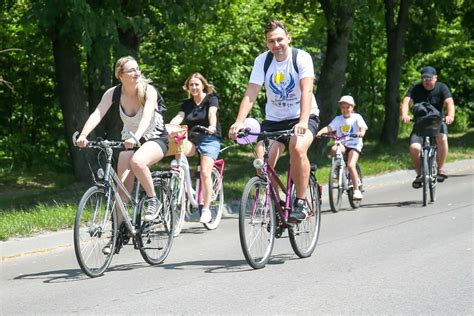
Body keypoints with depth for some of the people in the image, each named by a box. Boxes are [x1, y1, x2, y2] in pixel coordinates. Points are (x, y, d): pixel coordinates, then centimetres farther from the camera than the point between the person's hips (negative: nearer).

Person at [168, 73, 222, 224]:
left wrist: (212, 126, -43)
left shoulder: (211, 98, -1)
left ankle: (206, 210, -11)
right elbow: (179, 117, -7)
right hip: (193, 139, 4)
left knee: (205, 173, -18)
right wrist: (169, 128, -28)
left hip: (210, 139, -4)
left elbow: (212, 113, -21)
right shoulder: (187, 104, 11)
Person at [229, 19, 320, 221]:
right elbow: (251, 93, -13)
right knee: (262, 161, -18)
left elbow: (307, 91, -26)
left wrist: (303, 122, -42)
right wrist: (239, 122, -29)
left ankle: (301, 202, -21)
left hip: (303, 116, -3)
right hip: (274, 119, 3)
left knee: (298, 148, -33)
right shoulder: (262, 61, -6)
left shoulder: (301, 58, -14)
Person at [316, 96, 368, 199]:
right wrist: (320, 132, -26)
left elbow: (363, 128, -12)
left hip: (354, 144, -3)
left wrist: (361, 133, -35)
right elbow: (329, 127, -6)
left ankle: (357, 190, -13)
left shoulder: (357, 117, 1)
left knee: (351, 165, -22)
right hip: (342, 144, 3)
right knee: (333, 150, -32)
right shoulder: (338, 119, 7)